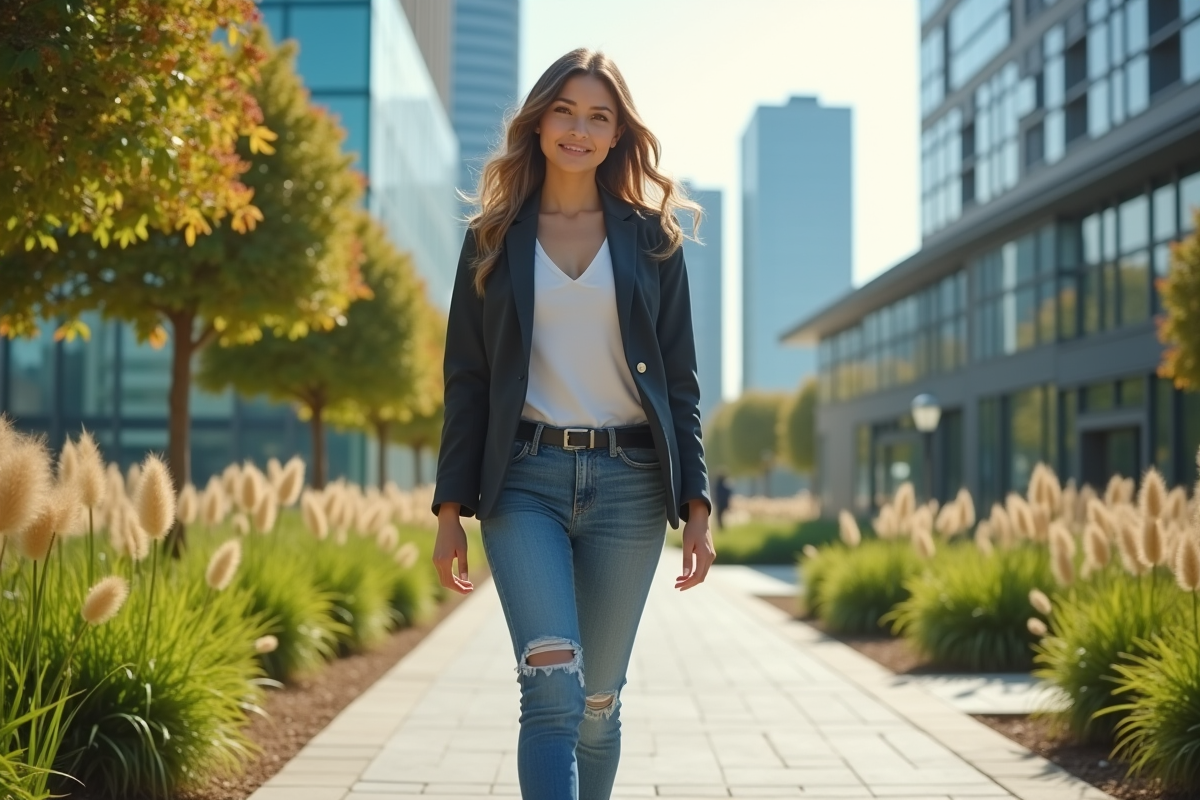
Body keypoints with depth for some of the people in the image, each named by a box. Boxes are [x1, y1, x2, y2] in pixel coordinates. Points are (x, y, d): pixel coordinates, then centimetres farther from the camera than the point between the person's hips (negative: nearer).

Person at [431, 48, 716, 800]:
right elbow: (466, 381, 7)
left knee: (599, 700, 7)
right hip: (525, 481, -1)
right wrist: (452, 510, 1)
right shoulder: (494, 239, 8)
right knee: (553, 686, -16)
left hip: (628, 483, 1)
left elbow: (681, 382, 8)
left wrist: (697, 506, 0)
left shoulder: (651, 237, 9)